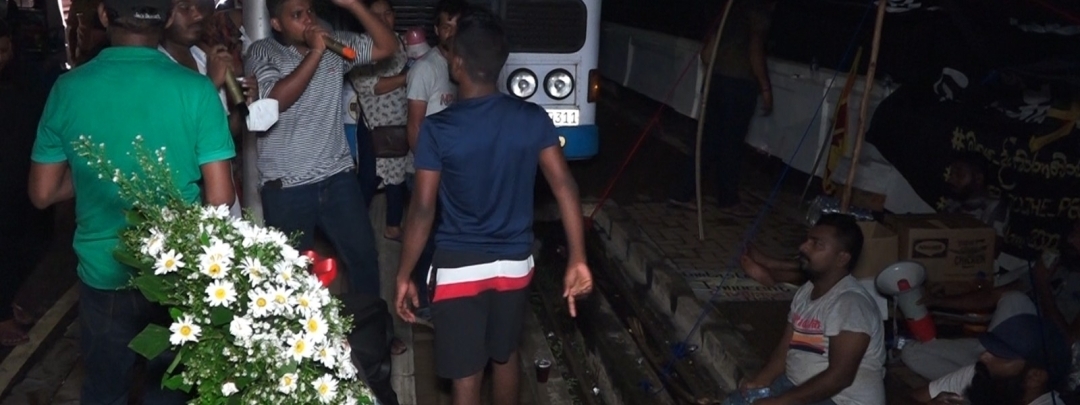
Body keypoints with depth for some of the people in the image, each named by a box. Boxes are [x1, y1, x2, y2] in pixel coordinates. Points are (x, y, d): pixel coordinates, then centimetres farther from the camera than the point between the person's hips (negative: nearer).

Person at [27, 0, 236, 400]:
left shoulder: (68, 89, -8)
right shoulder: (196, 89, -15)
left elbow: (42, 193, -1)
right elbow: (220, 198, -14)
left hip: (103, 273, 1)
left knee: (103, 389, 21)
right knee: (168, 388, 19)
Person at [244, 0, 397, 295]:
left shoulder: (335, 44, 5)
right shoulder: (262, 53, -6)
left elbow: (387, 46, -2)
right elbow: (277, 100, -21)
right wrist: (315, 52, -21)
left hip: (338, 177, 4)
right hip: (287, 187, -3)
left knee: (364, 257, 13)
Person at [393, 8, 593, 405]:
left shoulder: (437, 129, -15)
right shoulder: (533, 119, -6)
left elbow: (422, 211, -13)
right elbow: (565, 187, -7)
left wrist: (404, 276, -2)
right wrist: (578, 260, -3)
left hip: (458, 267, -4)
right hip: (515, 262, 4)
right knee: (506, 354, 26)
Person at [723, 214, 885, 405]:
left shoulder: (851, 303, -20)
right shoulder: (805, 292, 8)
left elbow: (840, 376, -25)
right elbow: (784, 351, 9)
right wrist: (760, 381, -9)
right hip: (800, 388, 9)